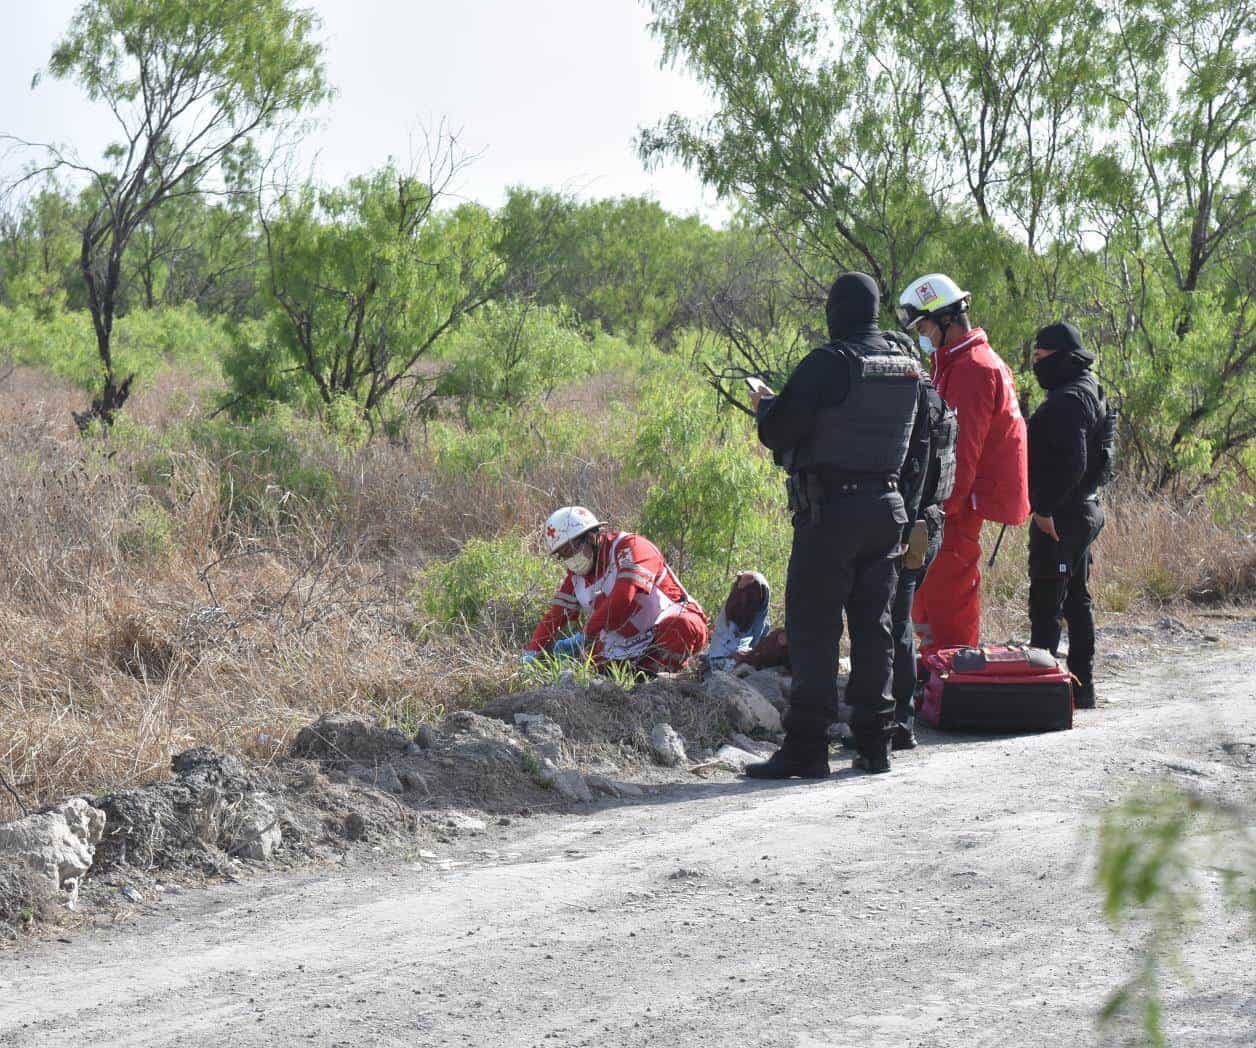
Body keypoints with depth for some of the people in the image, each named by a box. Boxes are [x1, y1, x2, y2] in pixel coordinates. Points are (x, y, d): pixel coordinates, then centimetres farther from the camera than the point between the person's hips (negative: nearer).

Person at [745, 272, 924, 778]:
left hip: (830, 508, -7)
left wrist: (765, 405, 9)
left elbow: (778, 433, -15)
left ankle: (806, 748, -5)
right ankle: (874, 744, 15)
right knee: (874, 625, 12)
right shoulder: (907, 366, 8)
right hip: (886, 505, 7)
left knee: (812, 627, -3)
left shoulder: (827, 364, -14)